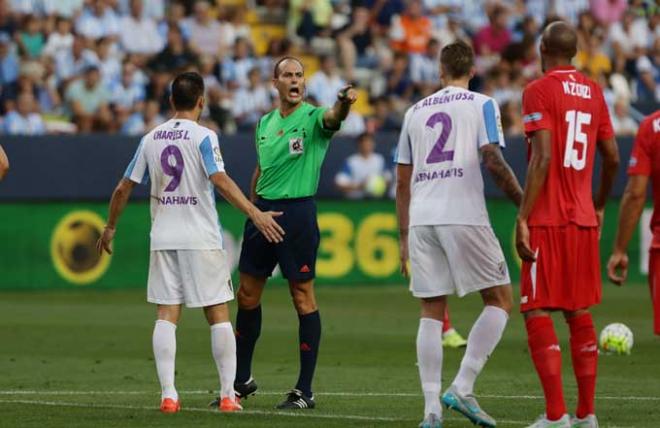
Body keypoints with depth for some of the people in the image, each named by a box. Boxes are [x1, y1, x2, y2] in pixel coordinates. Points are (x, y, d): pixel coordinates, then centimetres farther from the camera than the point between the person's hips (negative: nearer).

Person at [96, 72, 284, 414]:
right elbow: (220, 180, -20)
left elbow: (124, 188, 11)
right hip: (201, 239, -4)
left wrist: (110, 228, 24)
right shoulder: (203, 137, -7)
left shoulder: (150, 139, 8)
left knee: (166, 315, 1)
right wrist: (255, 213, -22)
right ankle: (227, 394, 1)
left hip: (163, 238, 4)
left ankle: (168, 395, -8)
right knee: (218, 314, 3)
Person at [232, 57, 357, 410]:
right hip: (262, 209, 6)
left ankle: (305, 390, 0)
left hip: (297, 210, -6)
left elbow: (333, 118, -30)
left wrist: (344, 103, -52)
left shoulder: (313, 117, -5)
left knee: (303, 297, -3)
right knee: (247, 295, 9)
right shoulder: (264, 123, 13)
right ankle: (242, 380, 22)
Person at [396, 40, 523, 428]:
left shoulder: (416, 112, 18)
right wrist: (524, 204, -1)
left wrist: (404, 238, 23)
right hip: (464, 217, -4)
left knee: (431, 312, 8)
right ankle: (462, 388, -9)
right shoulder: (482, 105, 5)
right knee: (500, 301, 6)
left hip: (421, 221, 5)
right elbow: (494, 161, -10)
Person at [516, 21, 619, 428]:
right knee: (580, 313, 12)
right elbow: (612, 158, 16)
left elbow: (542, 158, -17)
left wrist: (523, 217, -16)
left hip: (547, 221, -6)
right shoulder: (594, 92, 12)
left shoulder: (539, 91, -8)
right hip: (583, 219, 6)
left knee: (538, 313, -4)